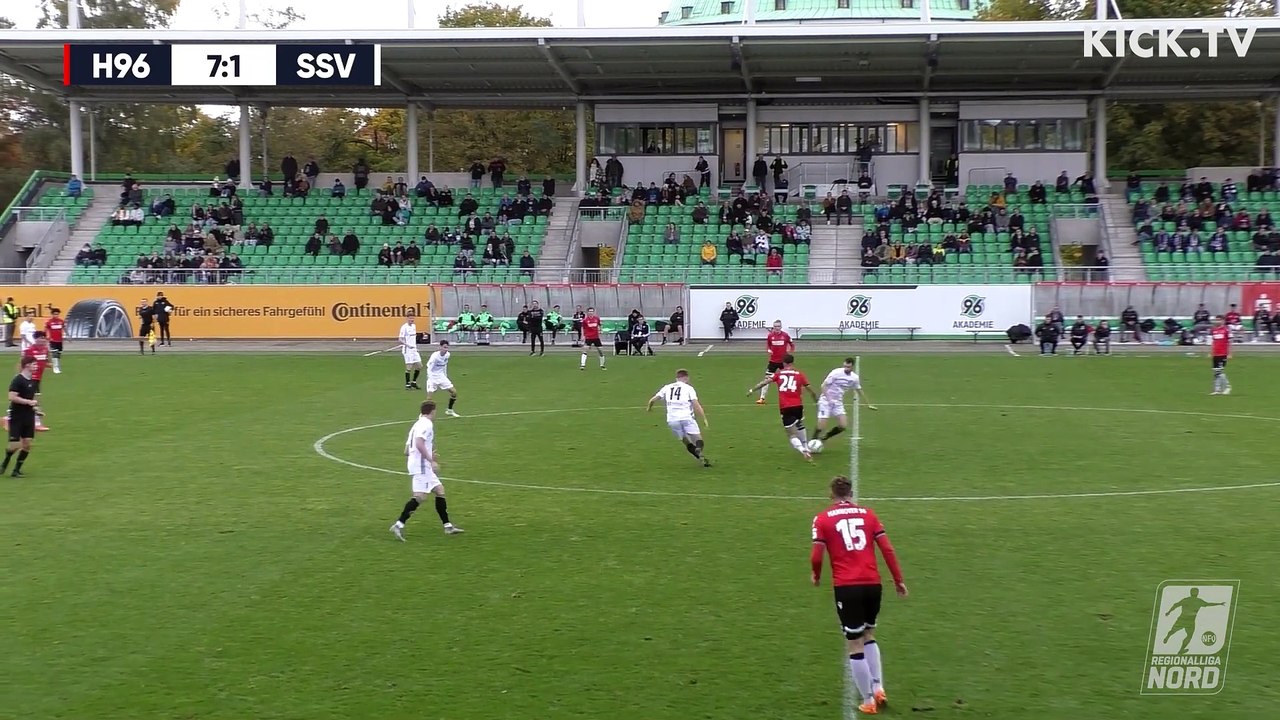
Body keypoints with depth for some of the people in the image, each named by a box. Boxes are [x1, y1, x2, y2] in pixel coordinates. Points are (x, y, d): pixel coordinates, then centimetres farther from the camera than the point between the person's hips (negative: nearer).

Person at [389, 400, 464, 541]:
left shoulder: (417, 425, 21)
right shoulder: (427, 424, -7)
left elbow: (407, 451, 21)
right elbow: (419, 444, -24)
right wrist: (431, 460, -22)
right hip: (422, 466, -10)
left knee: (440, 491, 12)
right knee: (420, 496, -16)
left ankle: (448, 526, 13)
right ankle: (399, 524, -20)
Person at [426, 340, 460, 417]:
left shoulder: (447, 355, -4)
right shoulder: (435, 356, -23)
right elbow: (429, 369, -23)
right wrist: (431, 380, -32)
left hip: (441, 376, 6)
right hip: (433, 377, -6)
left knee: (454, 392, 2)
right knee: (429, 398, -16)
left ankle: (449, 410, 22)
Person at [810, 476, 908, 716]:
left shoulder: (822, 518, 3)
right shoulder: (867, 513, 11)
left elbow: (816, 556, -3)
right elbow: (887, 549, 5)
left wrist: (817, 576, 17)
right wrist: (898, 580, 13)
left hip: (846, 587, -3)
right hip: (873, 584, 3)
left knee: (855, 645, 6)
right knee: (868, 636, 25)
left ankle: (868, 701, 11)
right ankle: (878, 688, 17)